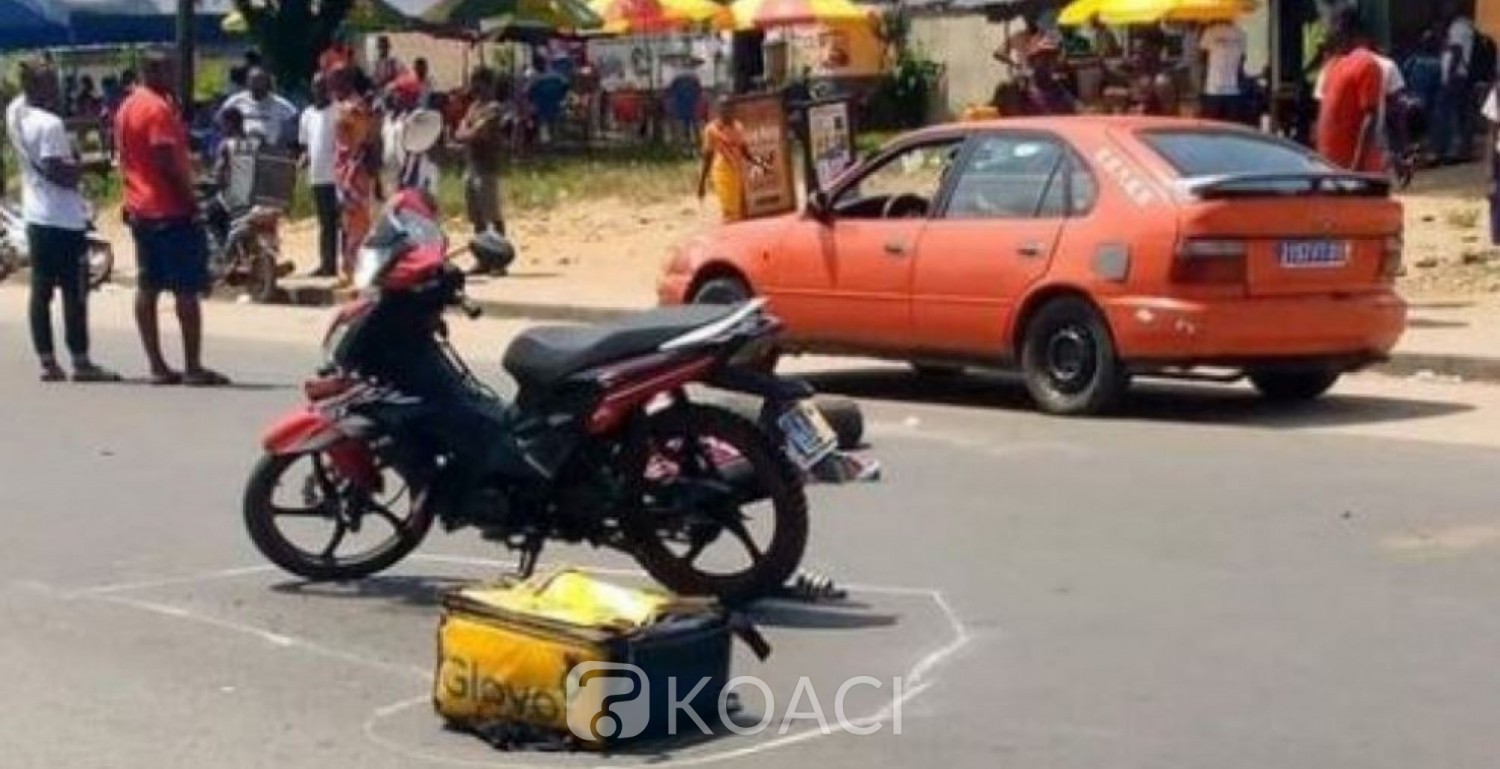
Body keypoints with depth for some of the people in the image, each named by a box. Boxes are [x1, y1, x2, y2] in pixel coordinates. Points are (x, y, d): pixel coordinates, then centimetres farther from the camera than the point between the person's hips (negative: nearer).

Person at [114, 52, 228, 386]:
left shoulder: (127, 108, 15)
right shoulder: (159, 108, -15)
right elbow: (168, 161, -21)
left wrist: (131, 200, 21)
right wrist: (191, 201, -16)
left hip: (140, 208, 10)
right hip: (171, 210, -10)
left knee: (148, 287, 9)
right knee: (187, 290, -5)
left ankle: (157, 365, 11)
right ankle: (193, 367, -5)